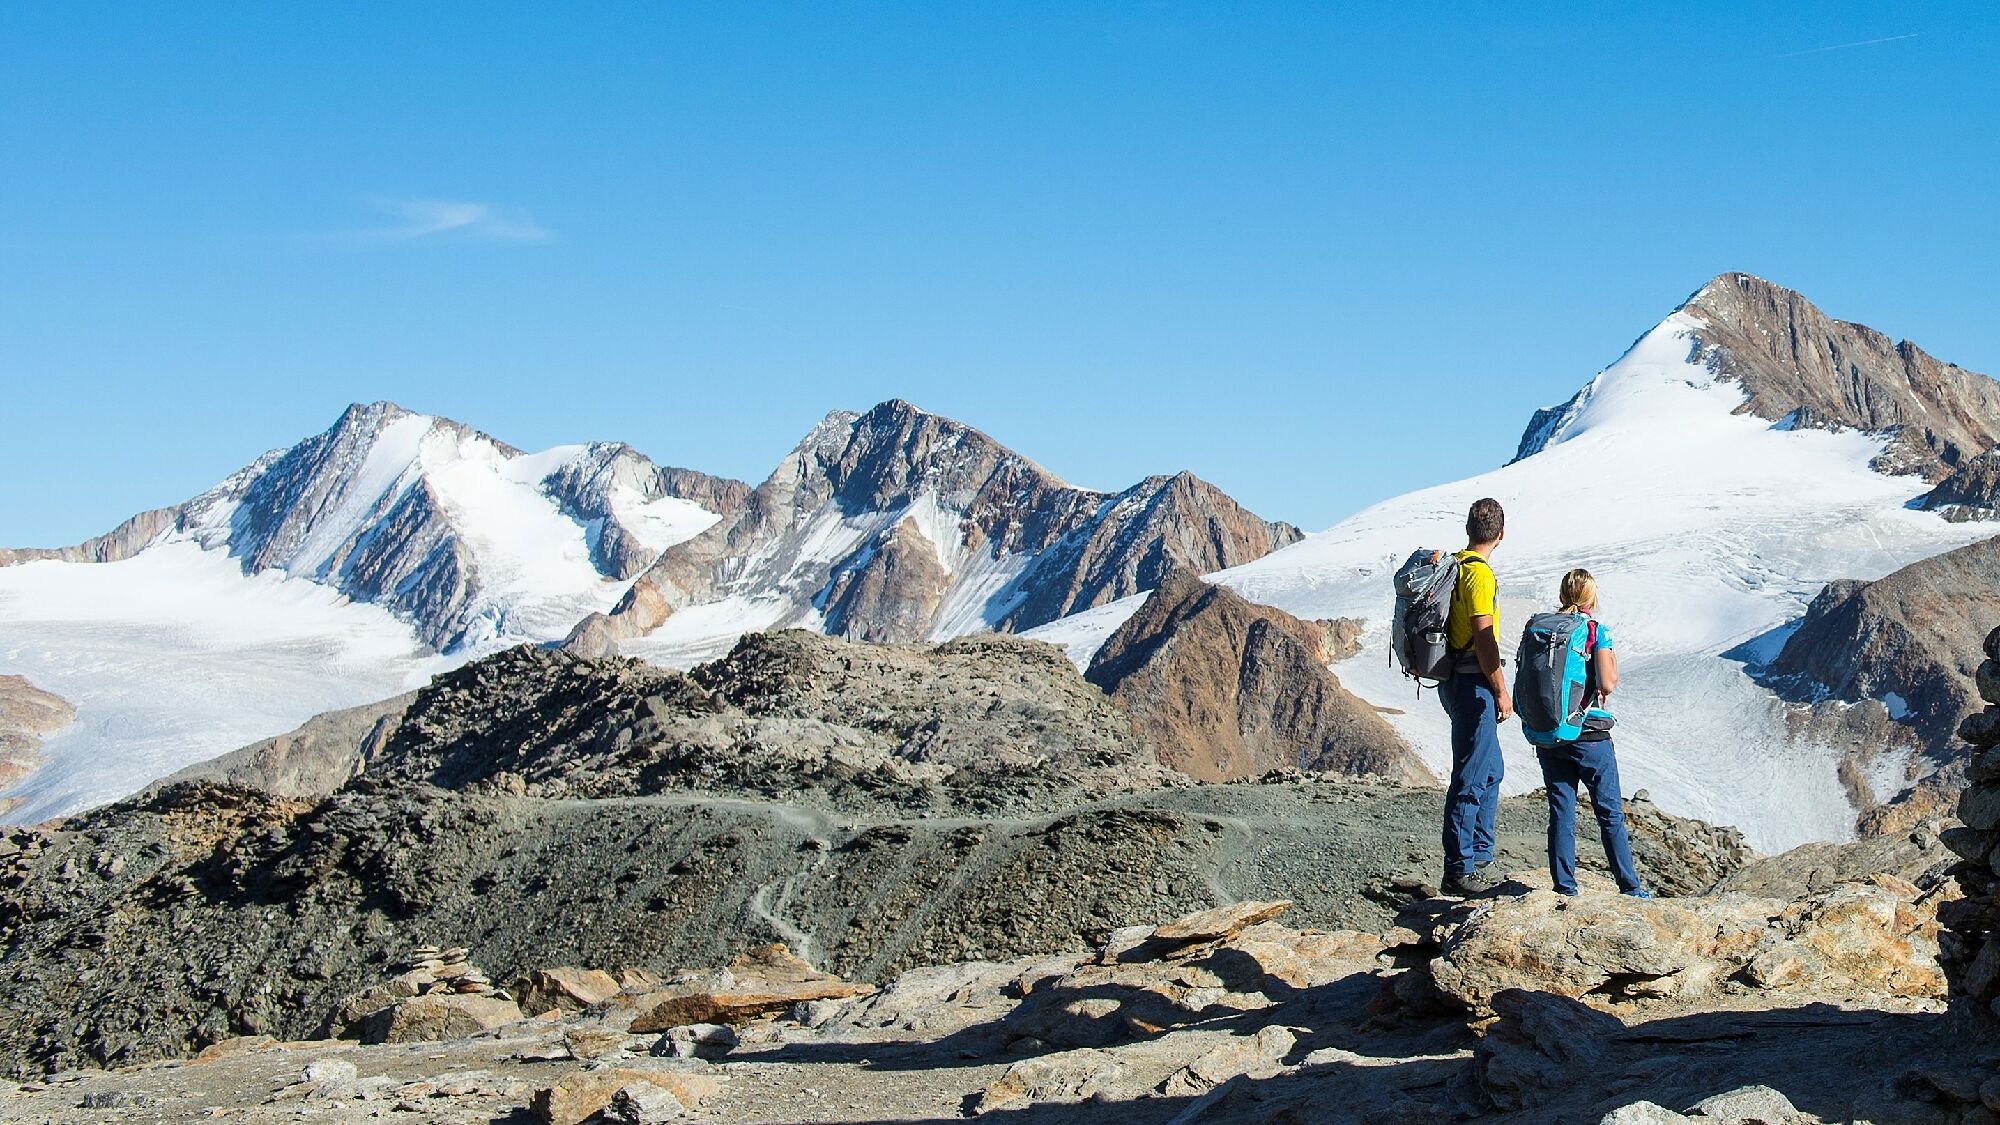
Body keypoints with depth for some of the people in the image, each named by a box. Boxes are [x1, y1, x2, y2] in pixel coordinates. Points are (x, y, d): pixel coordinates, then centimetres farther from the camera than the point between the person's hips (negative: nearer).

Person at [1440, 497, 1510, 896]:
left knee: (1491, 772, 18)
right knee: (1471, 778, -6)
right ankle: (1459, 870, -3)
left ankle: (1478, 858, 24)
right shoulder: (1479, 573, -16)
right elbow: (1484, 637, -20)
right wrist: (1501, 690, -15)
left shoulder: (1454, 566, 13)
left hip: (1455, 680, 10)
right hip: (1474, 684, -10)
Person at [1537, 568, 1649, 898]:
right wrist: (1612, 659, 5)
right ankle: (1630, 889, 10)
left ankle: (1564, 889, 9)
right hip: (1589, 738, -3)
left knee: (1561, 814, 9)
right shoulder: (1597, 630, -8)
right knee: (1611, 814, 6)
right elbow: (1607, 684, -13)